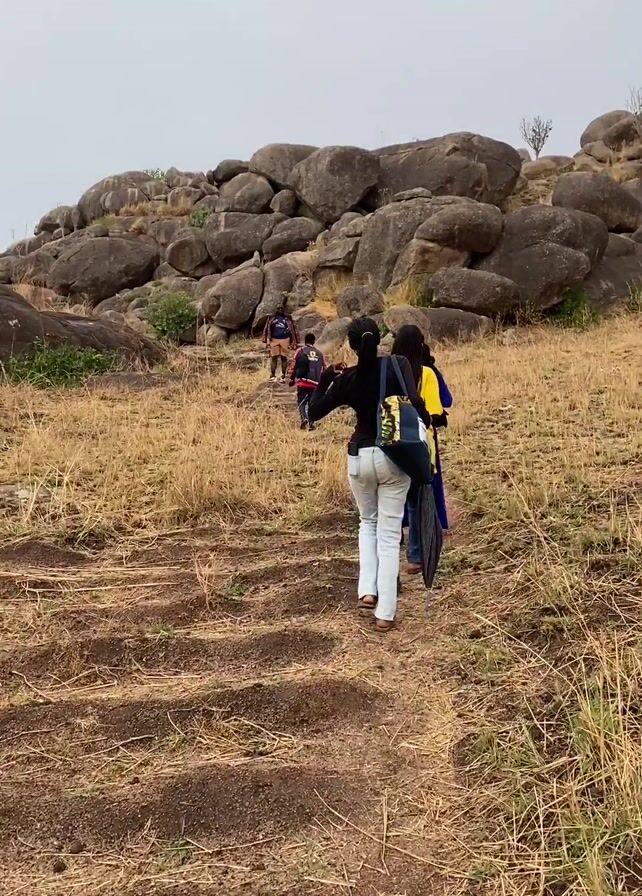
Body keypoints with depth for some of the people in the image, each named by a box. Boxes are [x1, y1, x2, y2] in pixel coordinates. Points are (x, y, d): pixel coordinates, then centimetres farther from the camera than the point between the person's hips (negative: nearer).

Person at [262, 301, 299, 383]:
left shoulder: (288, 318, 4)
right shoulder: (272, 318, 7)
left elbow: (293, 330, 6)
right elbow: (267, 329, 10)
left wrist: (294, 342, 2)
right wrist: (266, 340, 5)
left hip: (285, 340, -1)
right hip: (274, 340, 1)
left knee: (284, 358, 3)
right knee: (274, 357, 1)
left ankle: (283, 376, 9)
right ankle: (272, 376, 6)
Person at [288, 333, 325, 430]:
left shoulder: (300, 352, 2)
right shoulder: (320, 354, 12)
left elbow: (293, 367, 2)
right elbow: (324, 369, 14)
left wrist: (292, 379, 14)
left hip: (302, 382, -2)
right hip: (315, 384, 2)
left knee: (301, 402, 6)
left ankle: (304, 418, -18)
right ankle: (311, 423, 3)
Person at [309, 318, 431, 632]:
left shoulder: (346, 379, -2)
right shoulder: (398, 365, -8)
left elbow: (313, 412, 3)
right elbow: (414, 402, -22)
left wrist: (324, 380, 15)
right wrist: (426, 425, -4)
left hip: (360, 457, 1)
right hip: (394, 457, -1)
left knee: (368, 523, 25)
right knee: (389, 534, 5)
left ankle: (368, 590, 10)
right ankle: (385, 613, 4)